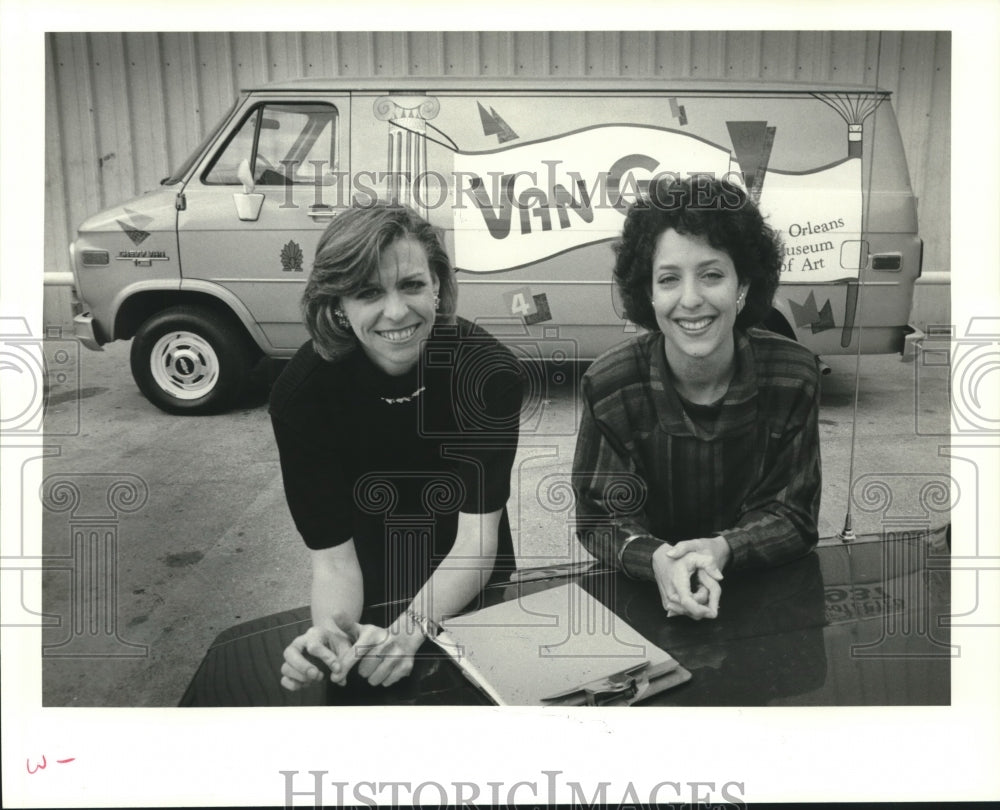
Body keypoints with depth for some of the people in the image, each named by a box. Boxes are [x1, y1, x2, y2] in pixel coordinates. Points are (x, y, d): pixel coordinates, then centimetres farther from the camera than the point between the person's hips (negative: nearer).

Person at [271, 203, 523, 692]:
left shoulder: (487, 369, -22)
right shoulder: (301, 393, -21)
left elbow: (477, 539, -25)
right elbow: (332, 554, -20)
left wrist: (408, 632, -41)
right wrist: (330, 632, -41)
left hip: (473, 593, 0)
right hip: (374, 602, 1)